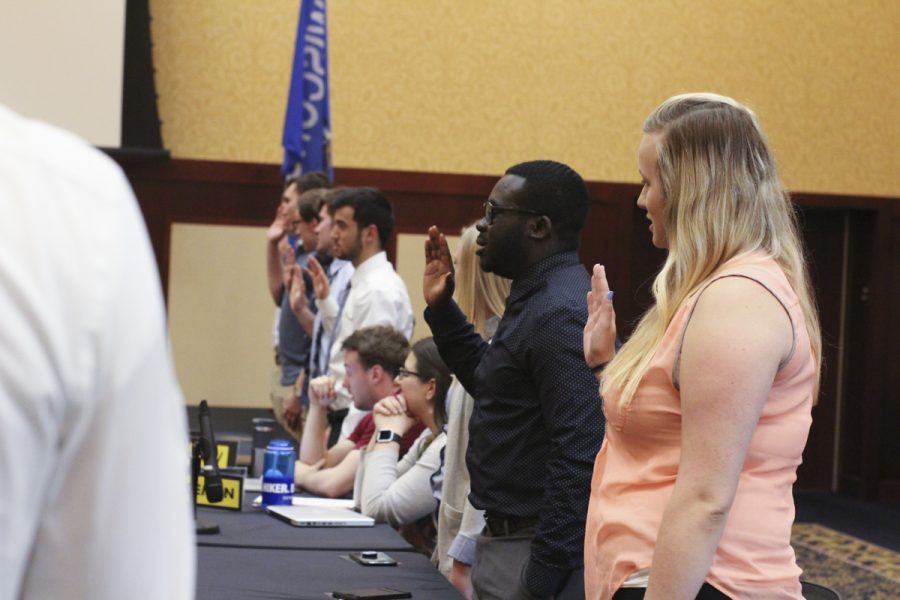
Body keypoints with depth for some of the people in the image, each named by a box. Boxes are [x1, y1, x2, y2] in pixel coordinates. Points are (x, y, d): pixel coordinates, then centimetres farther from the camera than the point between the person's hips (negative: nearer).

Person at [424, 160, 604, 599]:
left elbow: (579, 454, -27)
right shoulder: (537, 301, 12)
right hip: (505, 540, 10)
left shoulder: (560, 315, -21)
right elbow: (490, 382, 27)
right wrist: (441, 309, 17)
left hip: (534, 549, -10)